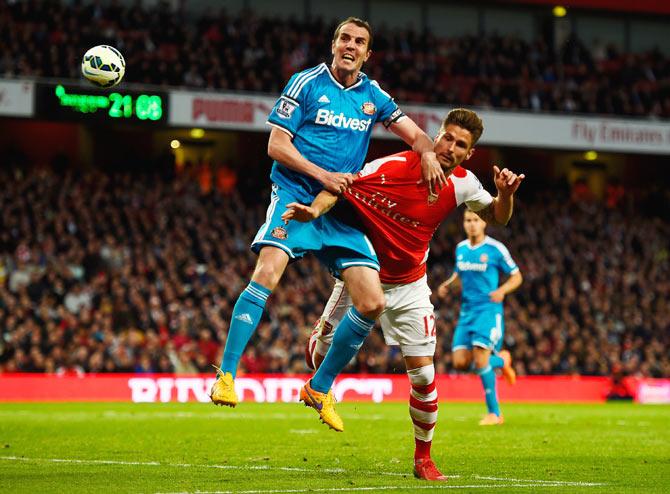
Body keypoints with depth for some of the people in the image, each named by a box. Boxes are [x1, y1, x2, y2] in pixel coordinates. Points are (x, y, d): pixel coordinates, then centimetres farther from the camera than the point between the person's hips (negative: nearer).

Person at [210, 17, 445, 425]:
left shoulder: (373, 96, 13)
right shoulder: (306, 83, 1)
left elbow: (416, 135, 14)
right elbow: (276, 146, -2)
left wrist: (428, 153, -10)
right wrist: (323, 176, -12)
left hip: (343, 210, 5)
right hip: (295, 196, -4)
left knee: (372, 303, -7)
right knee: (267, 273, -29)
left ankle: (320, 388, 10)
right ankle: (226, 376, -25)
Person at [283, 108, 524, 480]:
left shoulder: (462, 184, -8)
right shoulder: (396, 166, -22)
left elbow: (498, 217, 6)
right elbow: (342, 187, -21)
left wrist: (505, 195, -17)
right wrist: (315, 209, -40)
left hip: (408, 287, 2)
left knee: (423, 373, -8)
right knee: (320, 355, 7)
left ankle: (423, 459, 10)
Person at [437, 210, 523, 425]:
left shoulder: (495, 249, -7)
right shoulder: (461, 248, 9)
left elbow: (516, 276, 0)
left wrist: (502, 291, -19)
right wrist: (447, 284, 5)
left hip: (488, 310, -6)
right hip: (466, 311, 6)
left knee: (480, 360, -16)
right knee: (460, 362, -4)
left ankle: (494, 413, -4)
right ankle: (500, 360, 25)